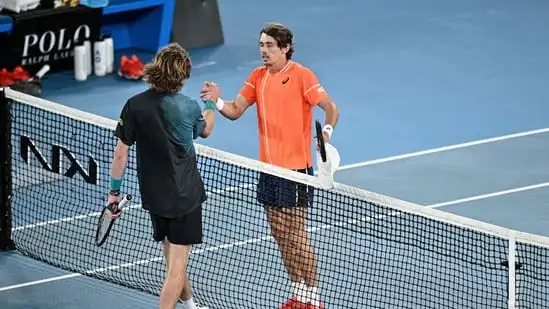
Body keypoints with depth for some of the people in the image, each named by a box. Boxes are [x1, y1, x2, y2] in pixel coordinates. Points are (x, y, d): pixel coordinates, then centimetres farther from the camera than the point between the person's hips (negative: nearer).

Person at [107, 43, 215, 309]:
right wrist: (211, 103, 31)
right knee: (177, 265, -1)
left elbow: (120, 153, -7)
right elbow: (205, 130, 12)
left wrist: (114, 190, 5)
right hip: (185, 195, -4)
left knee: (174, 258, 23)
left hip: (154, 196, 4)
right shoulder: (189, 107, -13)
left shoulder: (134, 105, -11)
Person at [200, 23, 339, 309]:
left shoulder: (301, 75, -11)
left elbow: (331, 108, -11)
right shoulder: (258, 76, 8)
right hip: (269, 167, 7)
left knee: (295, 235, -4)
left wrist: (326, 132, -30)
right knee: (279, 234, 11)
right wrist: (217, 101, -13)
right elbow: (235, 111, 8)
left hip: (295, 167, -7)